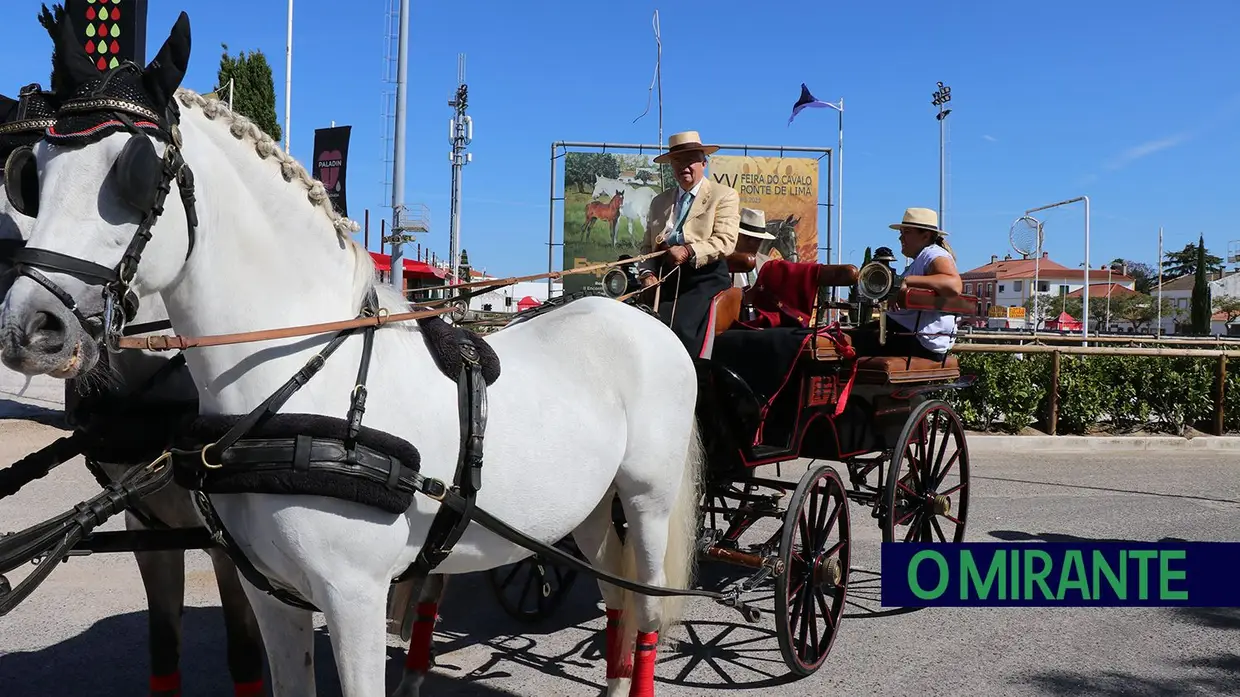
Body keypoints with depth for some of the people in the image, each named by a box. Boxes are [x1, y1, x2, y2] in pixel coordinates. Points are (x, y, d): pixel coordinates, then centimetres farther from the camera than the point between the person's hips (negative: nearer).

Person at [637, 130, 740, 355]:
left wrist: (688, 251, -19)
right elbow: (647, 245, 20)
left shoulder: (724, 196, 7)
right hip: (664, 279, 4)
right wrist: (647, 274, 0)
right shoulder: (660, 201, 22)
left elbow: (726, 241, -6)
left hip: (704, 279, -4)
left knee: (680, 328, -26)